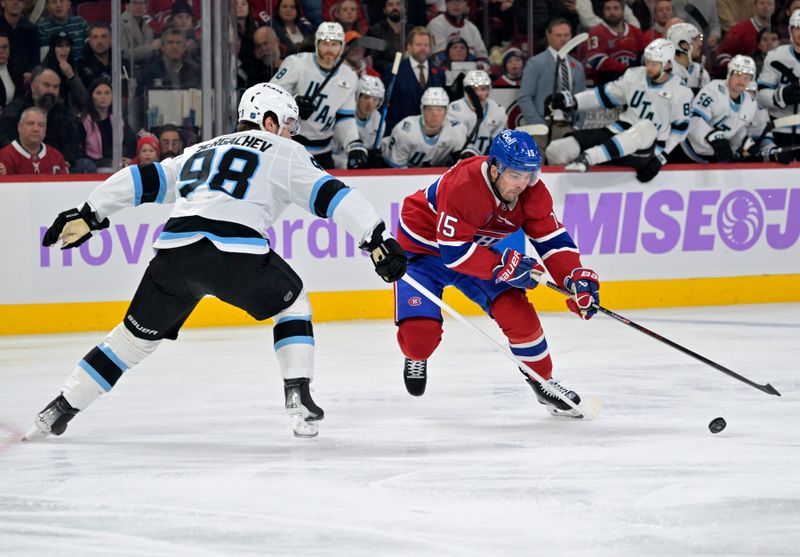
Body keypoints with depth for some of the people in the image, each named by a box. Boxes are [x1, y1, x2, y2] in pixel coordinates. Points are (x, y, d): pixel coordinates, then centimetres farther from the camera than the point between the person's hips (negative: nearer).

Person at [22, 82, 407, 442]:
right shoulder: (283, 152, 19)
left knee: (138, 334, 19)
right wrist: (378, 239, 6)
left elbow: (143, 180, 29)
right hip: (235, 250, -4)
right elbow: (329, 194, 9)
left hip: (174, 249, 4)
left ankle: (59, 410, 19)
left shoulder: (200, 151, 33)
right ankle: (297, 396, 9)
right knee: (292, 304, 23)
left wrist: (87, 215, 30)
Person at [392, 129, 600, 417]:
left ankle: (544, 383, 10)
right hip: (422, 248, -5)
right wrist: (503, 266, -39)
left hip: (477, 249, 5)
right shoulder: (462, 185, -38)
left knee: (517, 312, -11)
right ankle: (416, 356, 21)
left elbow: (552, 240, -13)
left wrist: (577, 278, -28)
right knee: (421, 333, -18)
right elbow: (453, 251, -36)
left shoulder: (532, 192, -18)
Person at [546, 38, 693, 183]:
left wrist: (660, 158, -7)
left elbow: (679, 128, 1)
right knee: (556, 151, -15)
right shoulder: (635, 75, 6)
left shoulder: (680, 92, -4)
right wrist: (573, 101, -1)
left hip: (646, 149, -4)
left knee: (646, 128, -45)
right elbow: (606, 95, 12)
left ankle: (587, 159, -49)